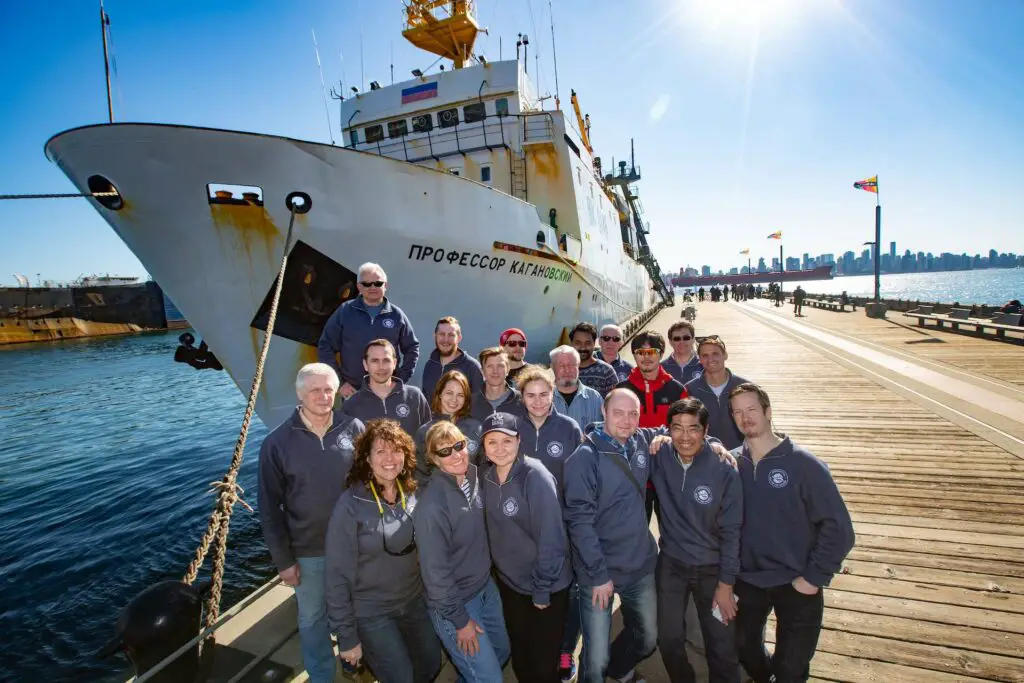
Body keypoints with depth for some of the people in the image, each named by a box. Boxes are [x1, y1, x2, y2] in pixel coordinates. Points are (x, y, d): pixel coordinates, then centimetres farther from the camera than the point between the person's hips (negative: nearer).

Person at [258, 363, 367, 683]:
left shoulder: (354, 428, -10)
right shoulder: (277, 443, -12)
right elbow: (269, 507, -7)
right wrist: (282, 559, -5)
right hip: (308, 551, -1)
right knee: (312, 619, 19)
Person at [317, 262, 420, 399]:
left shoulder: (396, 315, 3)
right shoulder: (344, 312, 1)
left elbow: (412, 348, 10)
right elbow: (325, 347, 4)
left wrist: (401, 380, 3)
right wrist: (339, 382, -1)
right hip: (352, 392, 0)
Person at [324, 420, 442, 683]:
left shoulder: (412, 495, -8)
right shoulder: (351, 504, -22)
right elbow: (337, 574, -17)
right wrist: (346, 636, -12)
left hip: (415, 603, 5)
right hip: (371, 613, -5)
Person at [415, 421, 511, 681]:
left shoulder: (474, 477, -7)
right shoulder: (432, 505, -28)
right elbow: (435, 570, -21)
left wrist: (486, 575, 10)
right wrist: (460, 619, -13)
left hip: (486, 587, 7)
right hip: (455, 602, -7)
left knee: (502, 652, 24)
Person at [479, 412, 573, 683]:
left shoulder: (536, 477, -25)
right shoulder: (487, 476, -5)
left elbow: (550, 537, -22)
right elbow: (494, 530, 6)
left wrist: (542, 589, -16)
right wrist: (497, 569, 5)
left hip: (546, 586, -5)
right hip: (509, 582, 6)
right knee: (520, 658, 23)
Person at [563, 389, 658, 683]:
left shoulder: (641, 443, -1)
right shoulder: (585, 458, -18)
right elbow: (579, 520, -18)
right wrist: (598, 574, -19)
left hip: (641, 566, 6)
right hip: (599, 571, -5)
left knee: (648, 639, 22)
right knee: (597, 658, 2)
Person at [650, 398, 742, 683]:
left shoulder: (724, 469, -17)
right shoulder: (659, 457, -14)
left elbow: (731, 531, -10)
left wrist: (726, 584, -8)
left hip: (712, 568, -2)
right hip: (670, 565, 2)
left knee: (722, 649, 10)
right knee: (669, 641, 16)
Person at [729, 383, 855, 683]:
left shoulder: (803, 464, -15)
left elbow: (837, 526, -13)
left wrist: (816, 577, -13)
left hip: (797, 586, -3)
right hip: (747, 580, 3)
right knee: (744, 647, 23)